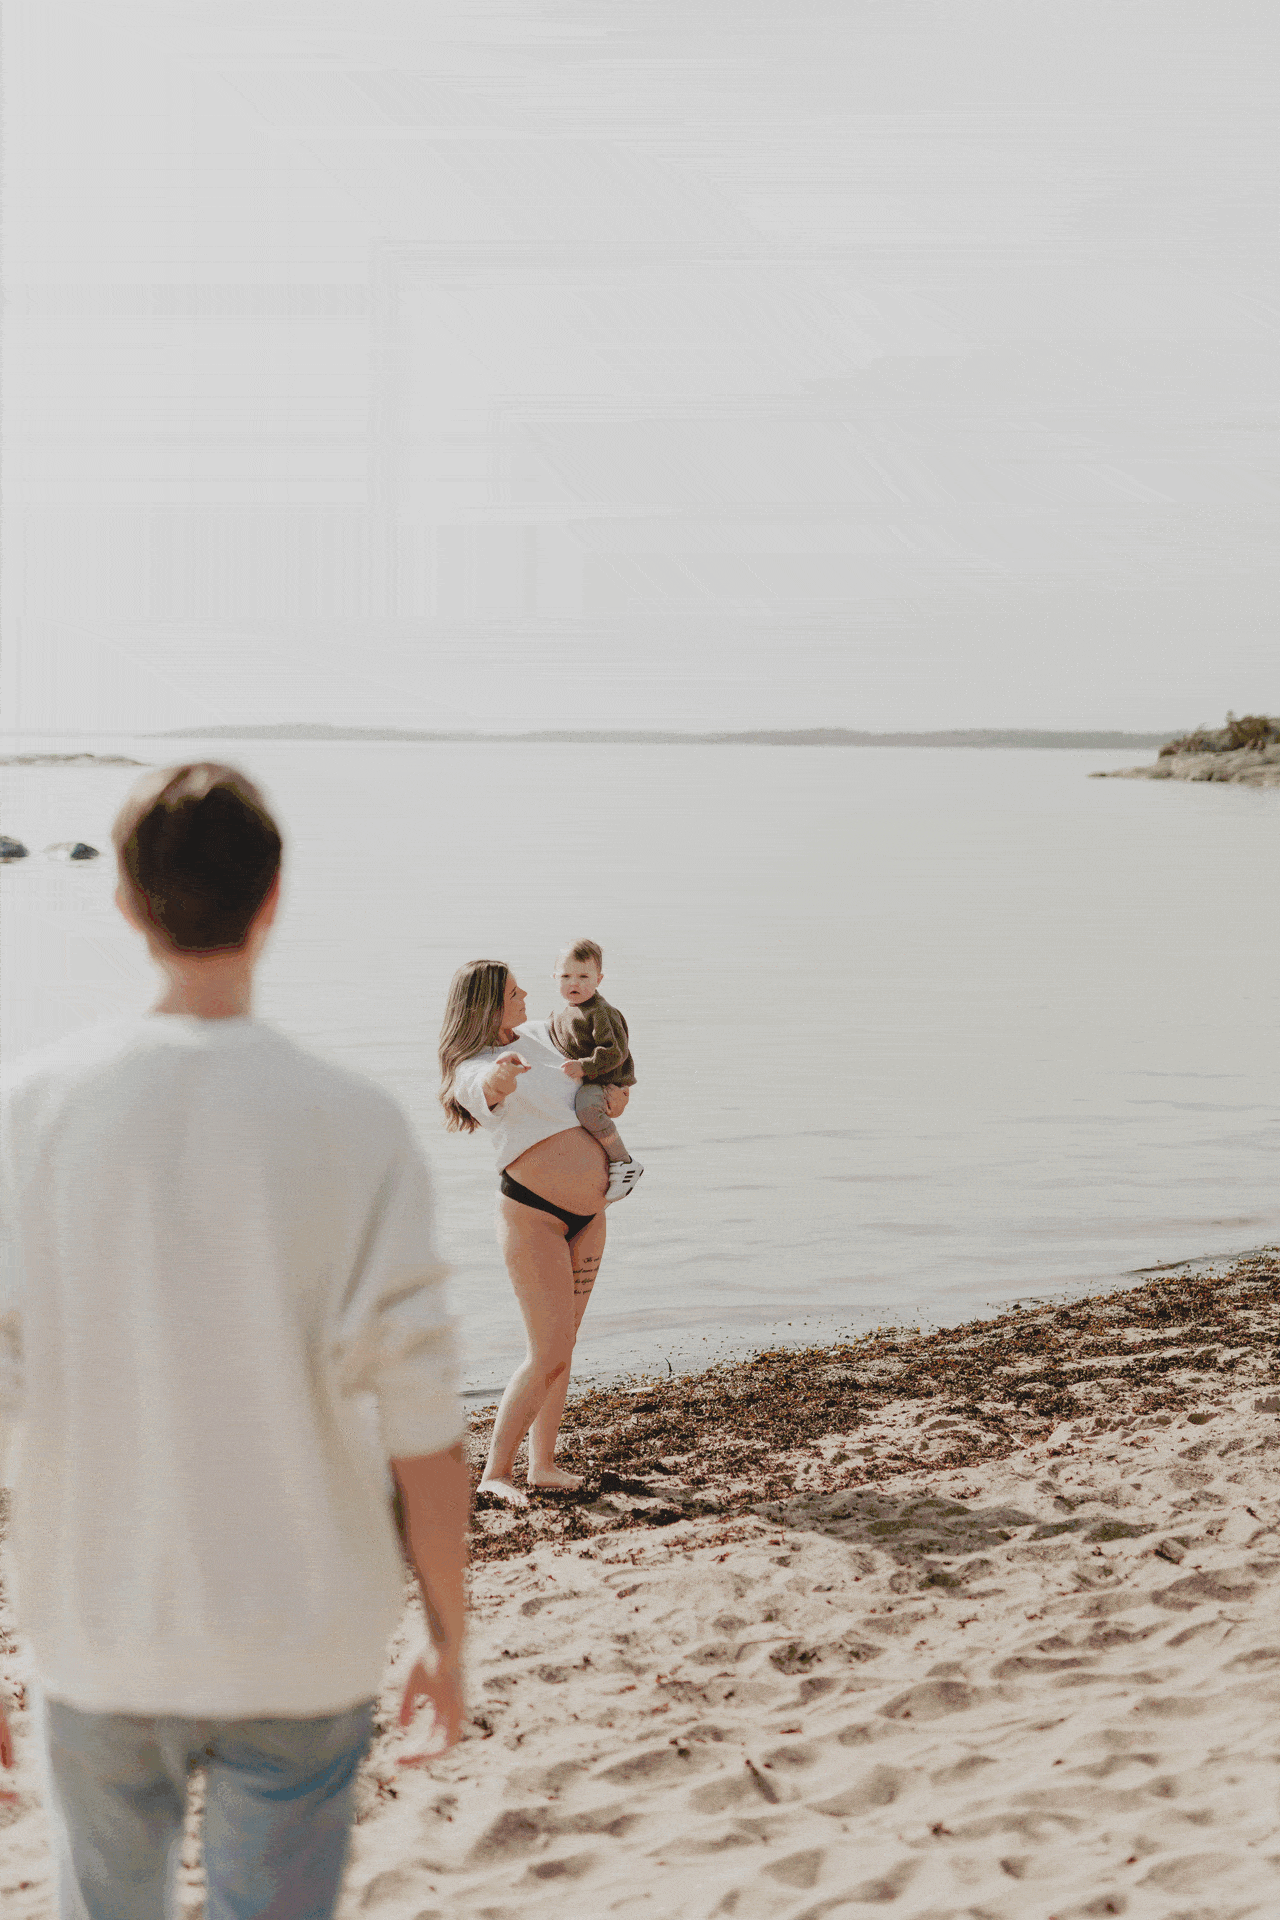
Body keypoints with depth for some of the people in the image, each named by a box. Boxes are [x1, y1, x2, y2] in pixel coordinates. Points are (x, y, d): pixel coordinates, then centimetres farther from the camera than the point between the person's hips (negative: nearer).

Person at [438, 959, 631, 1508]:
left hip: (588, 1215, 7)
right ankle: (495, 1473, -4)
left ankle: (543, 1463, 19)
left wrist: (615, 1088, 6)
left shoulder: (540, 1034, 9)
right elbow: (487, 1088, -39)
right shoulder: (471, 1071, -13)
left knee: (563, 1345, 10)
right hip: (531, 1214, -7)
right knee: (549, 1354, -13)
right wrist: (499, 1075, -63)